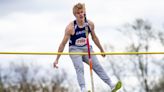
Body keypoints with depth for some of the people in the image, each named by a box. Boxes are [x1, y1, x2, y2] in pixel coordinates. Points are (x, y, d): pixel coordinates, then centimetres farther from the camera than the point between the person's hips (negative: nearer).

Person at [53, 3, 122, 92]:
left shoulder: (90, 24, -6)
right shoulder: (70, 27, -19)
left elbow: (94, 37, 13)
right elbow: (63, 43, -14)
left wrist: (101, 49, 23)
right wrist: (57, 59, -14)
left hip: (87, 48, 4)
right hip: (75, 49, -4)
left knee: (97, 66, -6)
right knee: (80, 68, -24)